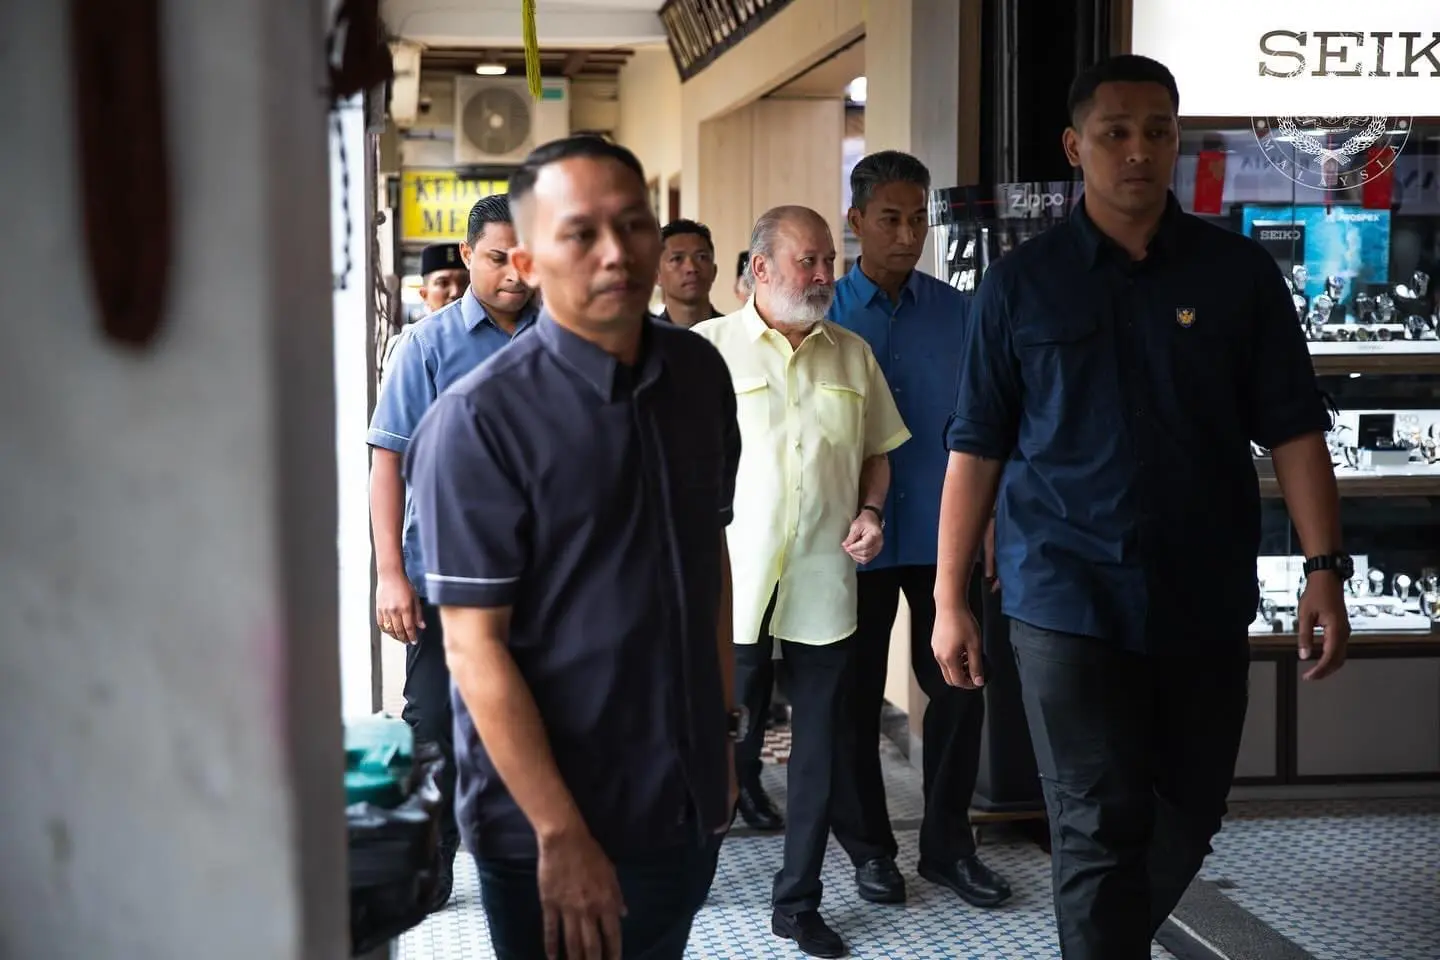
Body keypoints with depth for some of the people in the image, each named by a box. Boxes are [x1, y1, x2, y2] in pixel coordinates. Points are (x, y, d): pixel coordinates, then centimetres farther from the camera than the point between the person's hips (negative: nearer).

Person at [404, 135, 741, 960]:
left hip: (690, 805, 6)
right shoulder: (479, 420, -16)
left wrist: (723, 727, 14)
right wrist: (561, 836, -19)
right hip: (552, 830, -5)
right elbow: (475, 644, -17)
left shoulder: (701, 373, 1)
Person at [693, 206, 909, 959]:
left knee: (818, 751, 10)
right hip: (735, 585, -4)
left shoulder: (853, 354, 10)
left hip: (826, 586, 4)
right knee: (725, 742, 6)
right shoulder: (708, 347, -3)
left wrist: (871, 512, -1)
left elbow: (876, 452, 17)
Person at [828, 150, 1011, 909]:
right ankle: (868, 846, 25)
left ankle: (948, 843, 22)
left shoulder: (957, 311, 3)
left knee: (959, 685, 5)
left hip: (940, 532, 2)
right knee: (857, 695, 9)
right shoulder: (825, 313, -3)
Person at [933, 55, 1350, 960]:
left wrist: (1325, 566, -8)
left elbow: (1292, 429, 1)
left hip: (1206, 601, 3)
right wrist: (950, 599, -2)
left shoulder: (1241, 272, 2)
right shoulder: (1021, 284, 0)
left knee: (1189, 818, 16)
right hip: (1069, 599, -2)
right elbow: (976, 450, 1)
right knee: (1102, 826, -1)